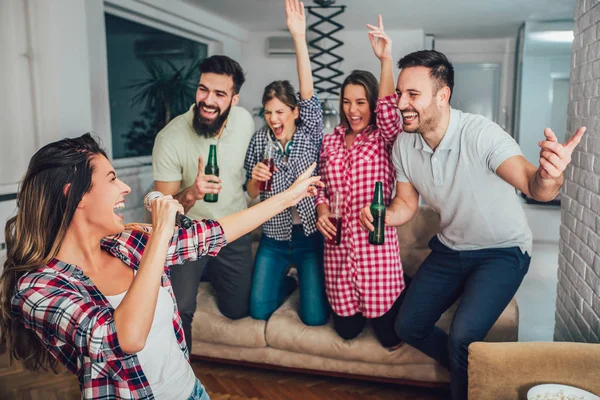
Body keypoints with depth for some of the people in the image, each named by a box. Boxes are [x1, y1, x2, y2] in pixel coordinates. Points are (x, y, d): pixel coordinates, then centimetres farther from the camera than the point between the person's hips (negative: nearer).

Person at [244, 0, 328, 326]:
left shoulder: (310, 135, -9)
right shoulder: (259, 142, -3)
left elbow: (308, 92, -26)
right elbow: (251, 195, 4)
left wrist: (299, 37, -35)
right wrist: (255, 179, -20)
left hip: (310, 236, -2)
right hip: (274, 237, 2)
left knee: (315, 317, -1)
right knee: (258, 310, 3)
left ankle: (304, 280, 31)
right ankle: (287, 281, 33)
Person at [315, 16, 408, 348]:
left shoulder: (384, 137, -1)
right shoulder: (330, 141, 8)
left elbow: (388, 109, -22)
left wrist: (385, 59, -27)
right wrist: (321, 210, -3)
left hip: (377, 245, -3)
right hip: (338, 248, 3)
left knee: (390, 336, 6)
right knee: (347, 330, 11)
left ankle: (400, 290, 36)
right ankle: (356, 309, 45)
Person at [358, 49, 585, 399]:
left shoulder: (480, 133, -28)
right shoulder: (404, 144, -11)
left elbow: (533, 186, -40)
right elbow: (407, 204, -1)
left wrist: (549, 177, -64)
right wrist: (381, 216, -23)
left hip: (502, 251, -6)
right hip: (450, 249, 6)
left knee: (463, 337, -24)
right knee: (409, 326, 7)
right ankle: (471, 370, 33)